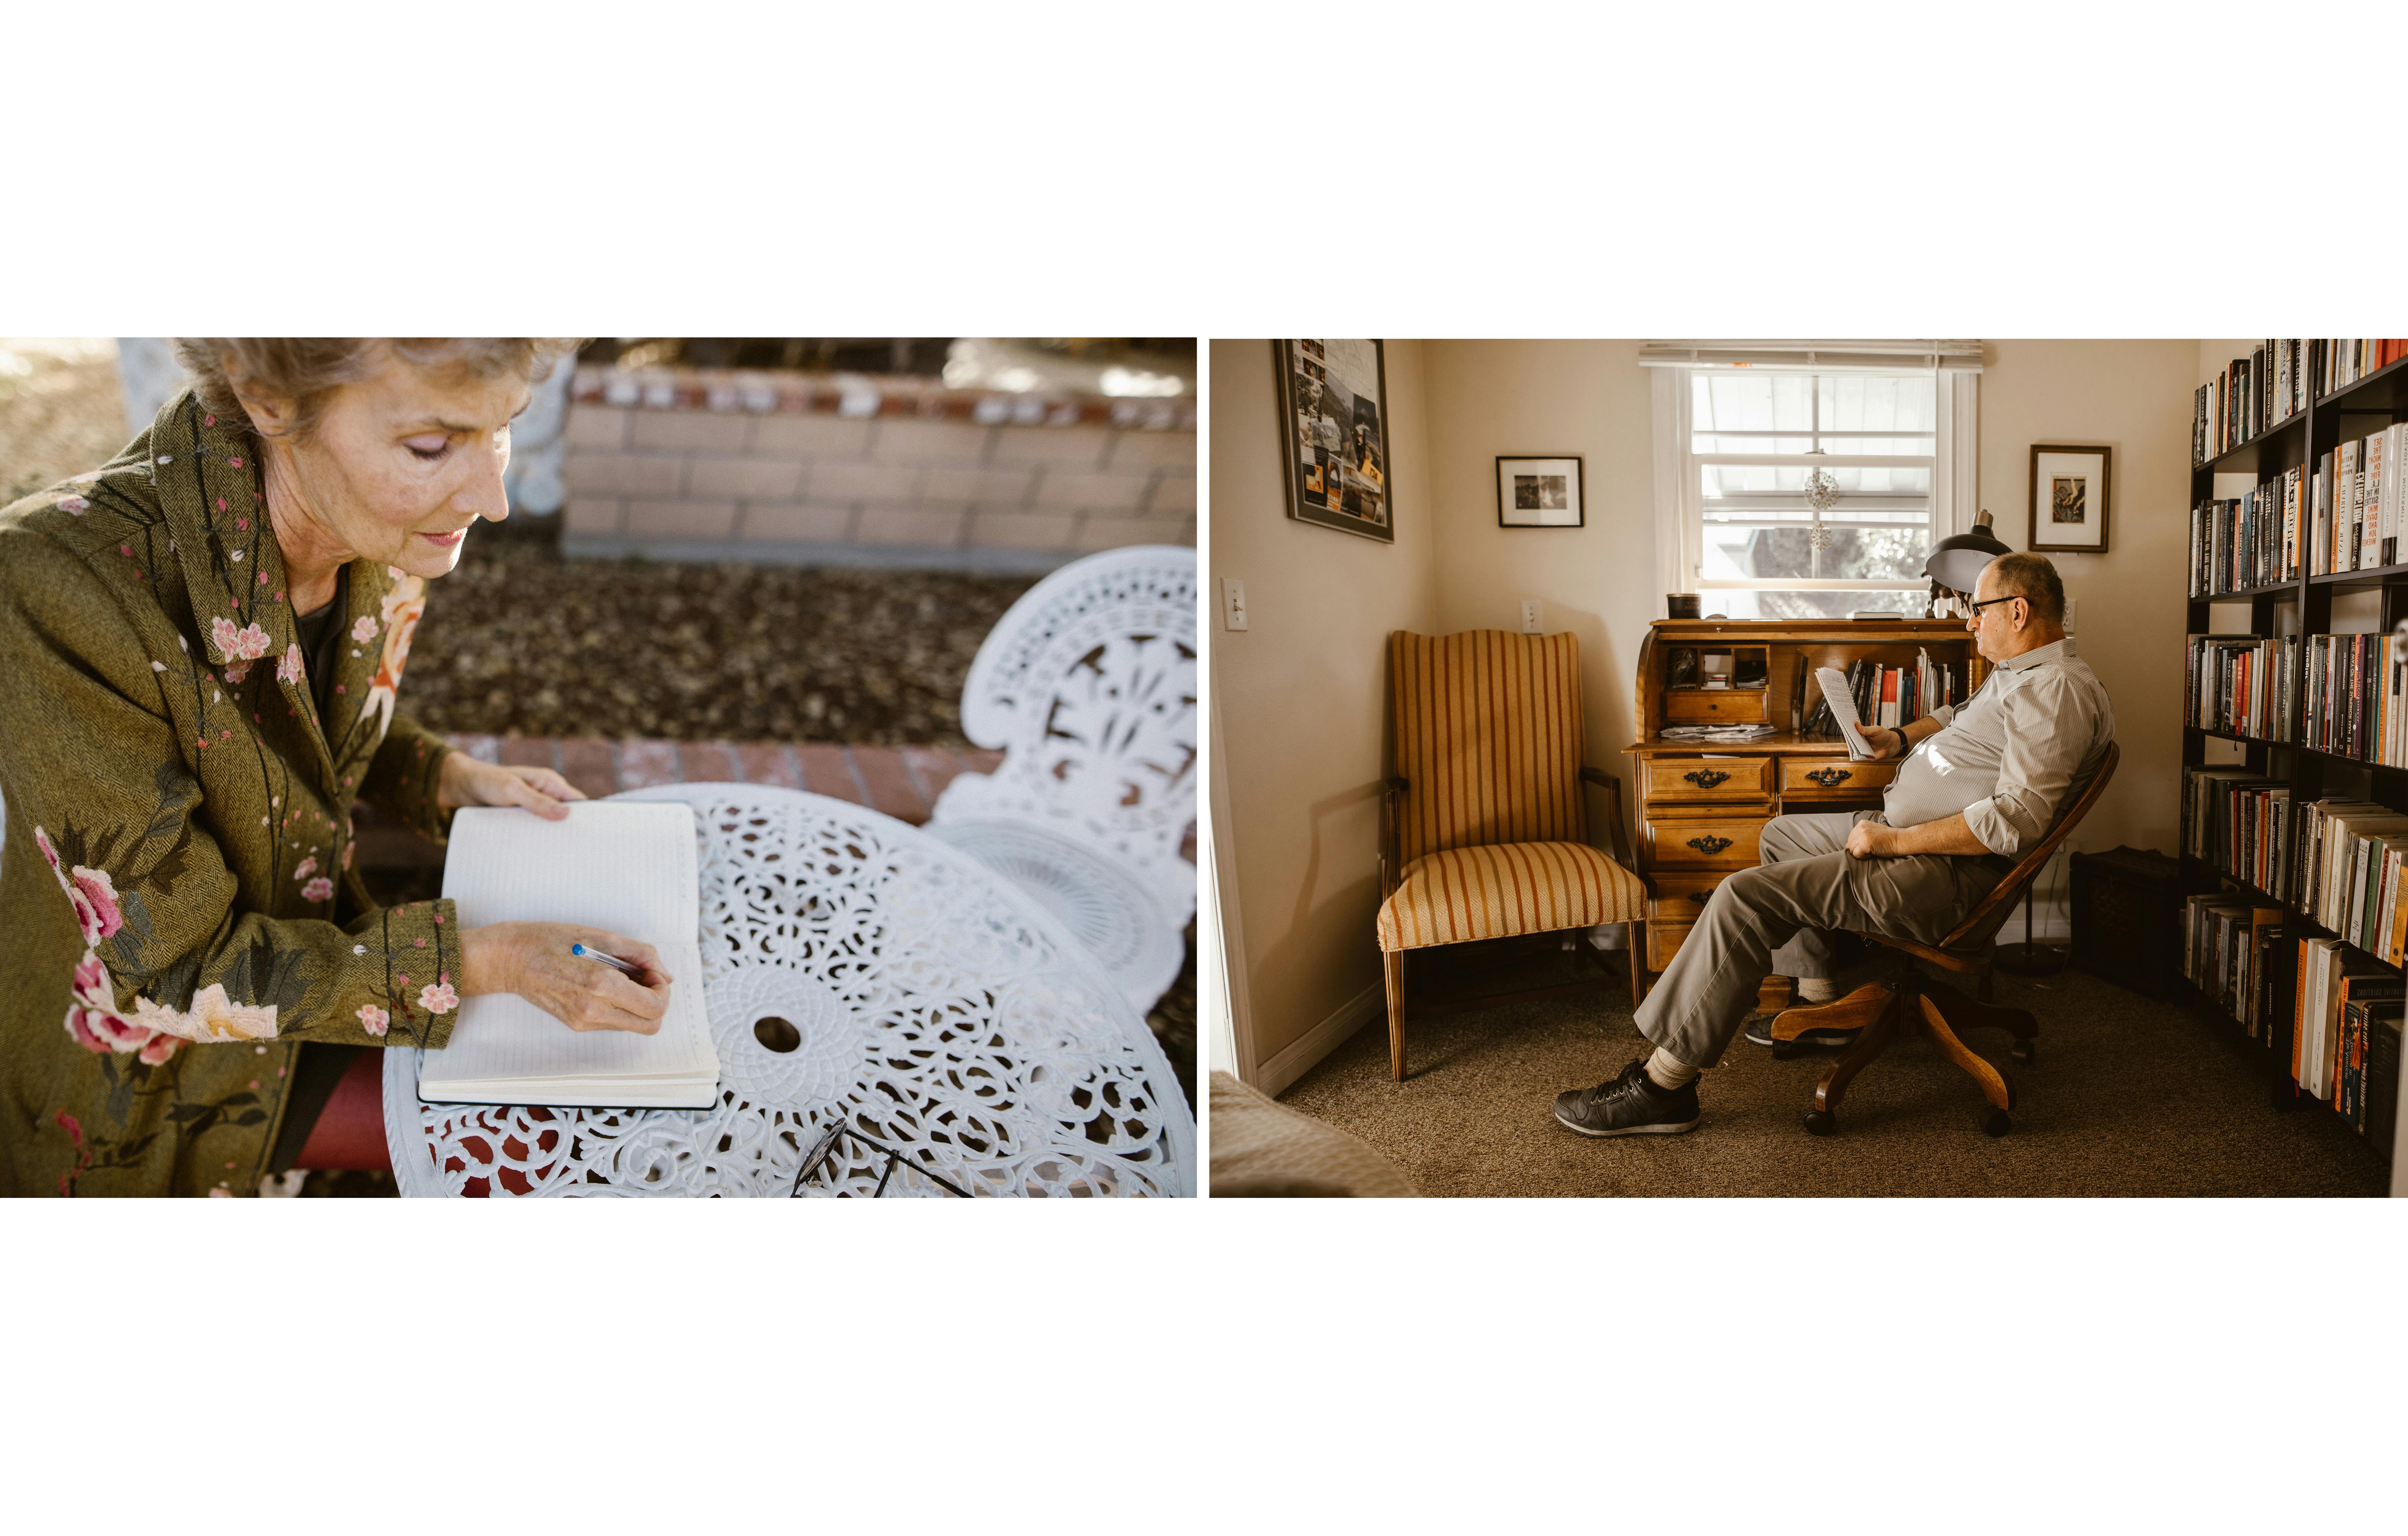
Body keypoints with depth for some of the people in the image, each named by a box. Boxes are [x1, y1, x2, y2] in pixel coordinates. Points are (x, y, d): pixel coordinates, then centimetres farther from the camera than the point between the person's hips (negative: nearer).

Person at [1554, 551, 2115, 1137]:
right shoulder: (2015, 671, 14)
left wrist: (1894, 840, -24)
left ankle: (1663, 1086, -19)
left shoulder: (2056, 691, -19)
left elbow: (2014, 821, -29)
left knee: (1747, 896, -22)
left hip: (1945, 872, -12)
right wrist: (1900, 738, 15)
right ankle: (1823, 1006, 30)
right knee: (1782, 835, 28)